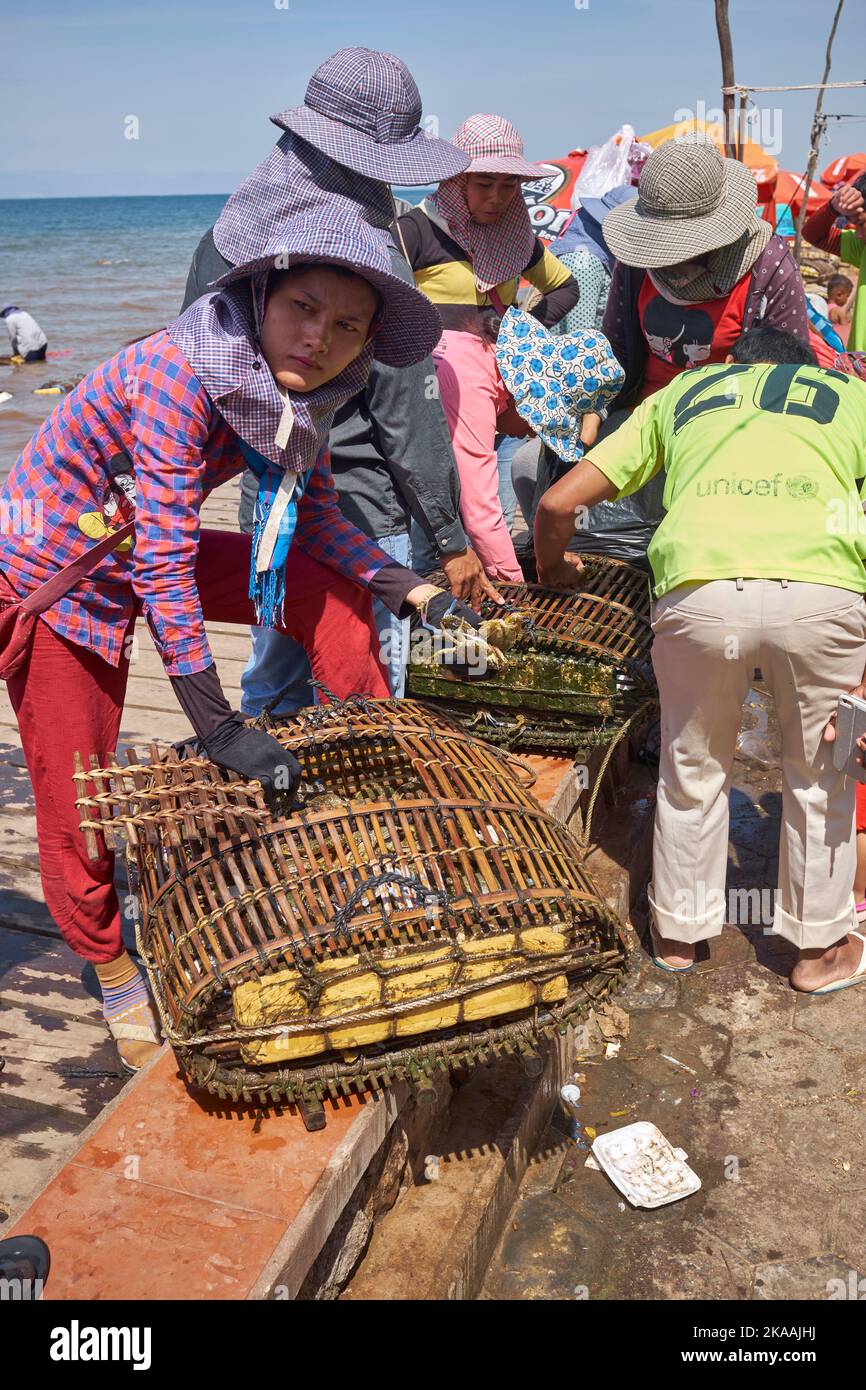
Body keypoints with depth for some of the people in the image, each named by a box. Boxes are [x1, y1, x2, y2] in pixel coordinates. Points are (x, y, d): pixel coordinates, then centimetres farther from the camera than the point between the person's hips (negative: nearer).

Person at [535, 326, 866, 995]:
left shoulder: (680, 393, 31)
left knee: (694, 772, 24)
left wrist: (553, 572, 44)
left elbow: (558, 502, 24)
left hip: (700, 591, 0)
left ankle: (678, 932, 42)